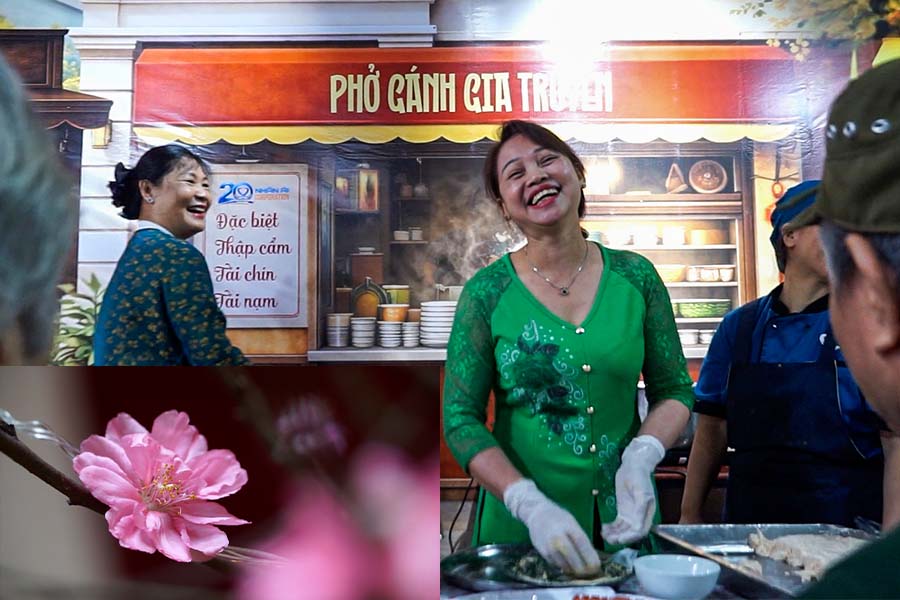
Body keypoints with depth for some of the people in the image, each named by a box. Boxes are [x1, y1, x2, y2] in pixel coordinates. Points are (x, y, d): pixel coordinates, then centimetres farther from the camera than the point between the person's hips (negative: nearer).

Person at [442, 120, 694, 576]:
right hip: (520, 527, -2)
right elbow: (462, 419, -10)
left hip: (625, 522, 2)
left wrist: (641, 457, -15)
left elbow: (674, 390, 4)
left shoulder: (635, 276, -3)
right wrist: (532, 506, -22)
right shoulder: (487, 292, -9)